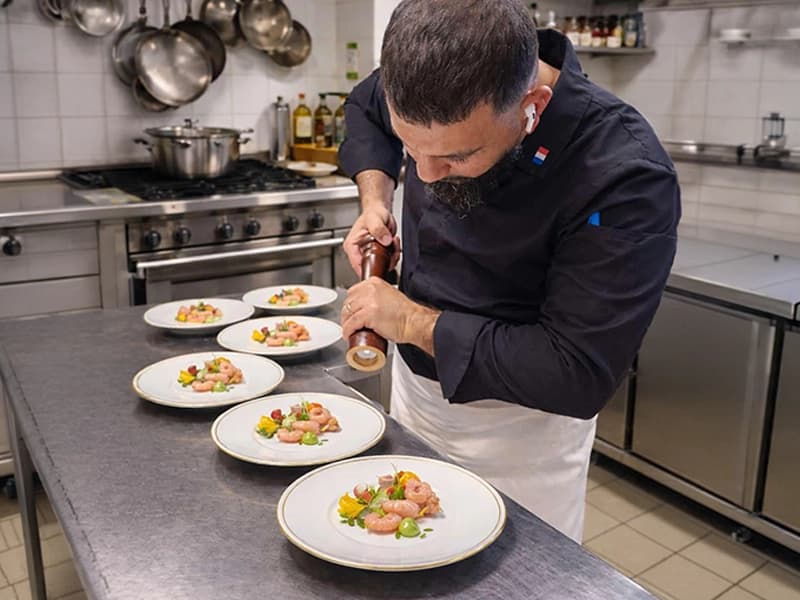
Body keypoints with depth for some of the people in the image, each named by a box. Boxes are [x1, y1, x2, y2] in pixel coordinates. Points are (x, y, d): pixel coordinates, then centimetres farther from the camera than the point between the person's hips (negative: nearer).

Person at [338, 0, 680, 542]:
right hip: (415, 383, 6)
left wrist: (414, 322, -26)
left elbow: (578, 375, -31)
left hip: (520, 423, -5)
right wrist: (375, 200, -8)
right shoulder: (433, 99, -15)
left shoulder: (625, 178, -32)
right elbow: (364, 109, 10)